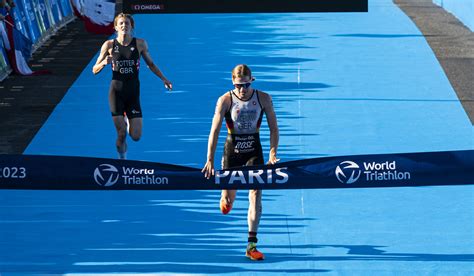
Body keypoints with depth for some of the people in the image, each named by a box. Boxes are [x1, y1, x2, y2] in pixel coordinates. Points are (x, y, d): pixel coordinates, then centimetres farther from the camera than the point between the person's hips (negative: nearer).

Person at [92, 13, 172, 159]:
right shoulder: (109, 45, -3)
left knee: (136, 136, -2)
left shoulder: (140, 44, -2)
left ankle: (127, 122, 34)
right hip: (116, 93, -1)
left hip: (133, 93, 1)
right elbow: (95, 70, 2)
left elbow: (150, 64, 13)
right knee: (121, 133, -8)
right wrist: (104, 62, -18)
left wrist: (163, 78, 4)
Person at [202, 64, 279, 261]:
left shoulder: (263, 99, -9)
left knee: (255, 195, -13)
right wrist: (210, 160, -22)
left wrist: (273, 153, -15)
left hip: (254, 150, 0)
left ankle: (251, 246, -11)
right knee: (229, 197, 7)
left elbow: (273, 128, -3)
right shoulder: (225, 100, -13)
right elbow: (214, 131, -16)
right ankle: (226, 198, 50)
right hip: (232, 149, 0)